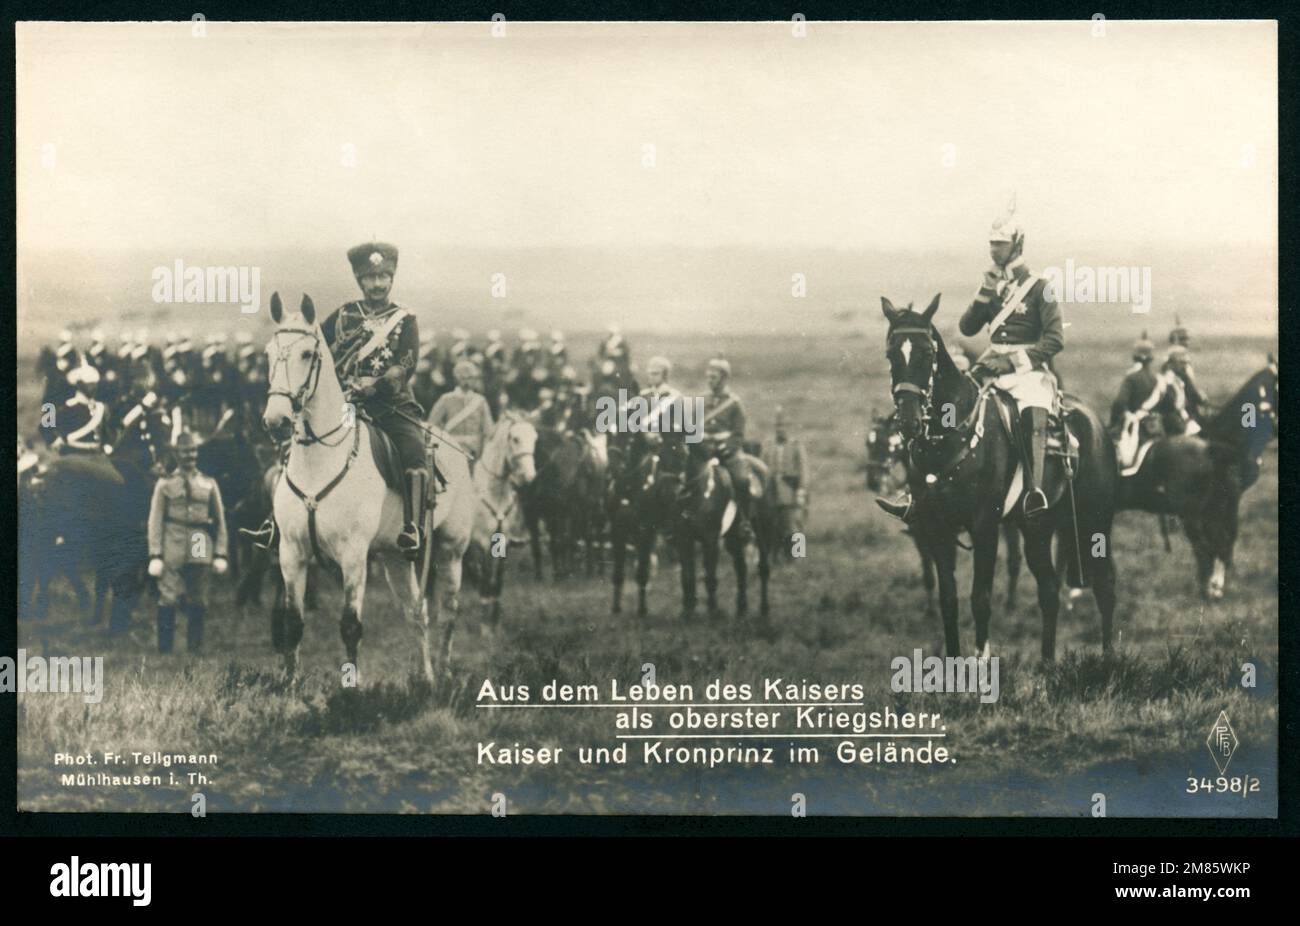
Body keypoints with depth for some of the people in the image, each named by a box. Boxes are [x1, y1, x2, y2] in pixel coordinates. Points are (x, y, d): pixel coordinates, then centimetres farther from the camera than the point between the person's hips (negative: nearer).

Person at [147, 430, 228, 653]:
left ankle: (195, 649, 13)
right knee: (168, 600, -7)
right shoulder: (165, 484, 6)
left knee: (198, 603, 5)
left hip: (200, 552, 2)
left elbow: (220, 522, 12)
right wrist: (155, 556, -7)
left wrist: (220, 555, 5)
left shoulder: (209, 485, 12)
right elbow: (155, 522, 1)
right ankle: (164, 650, -2)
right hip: (172, 552, -2)